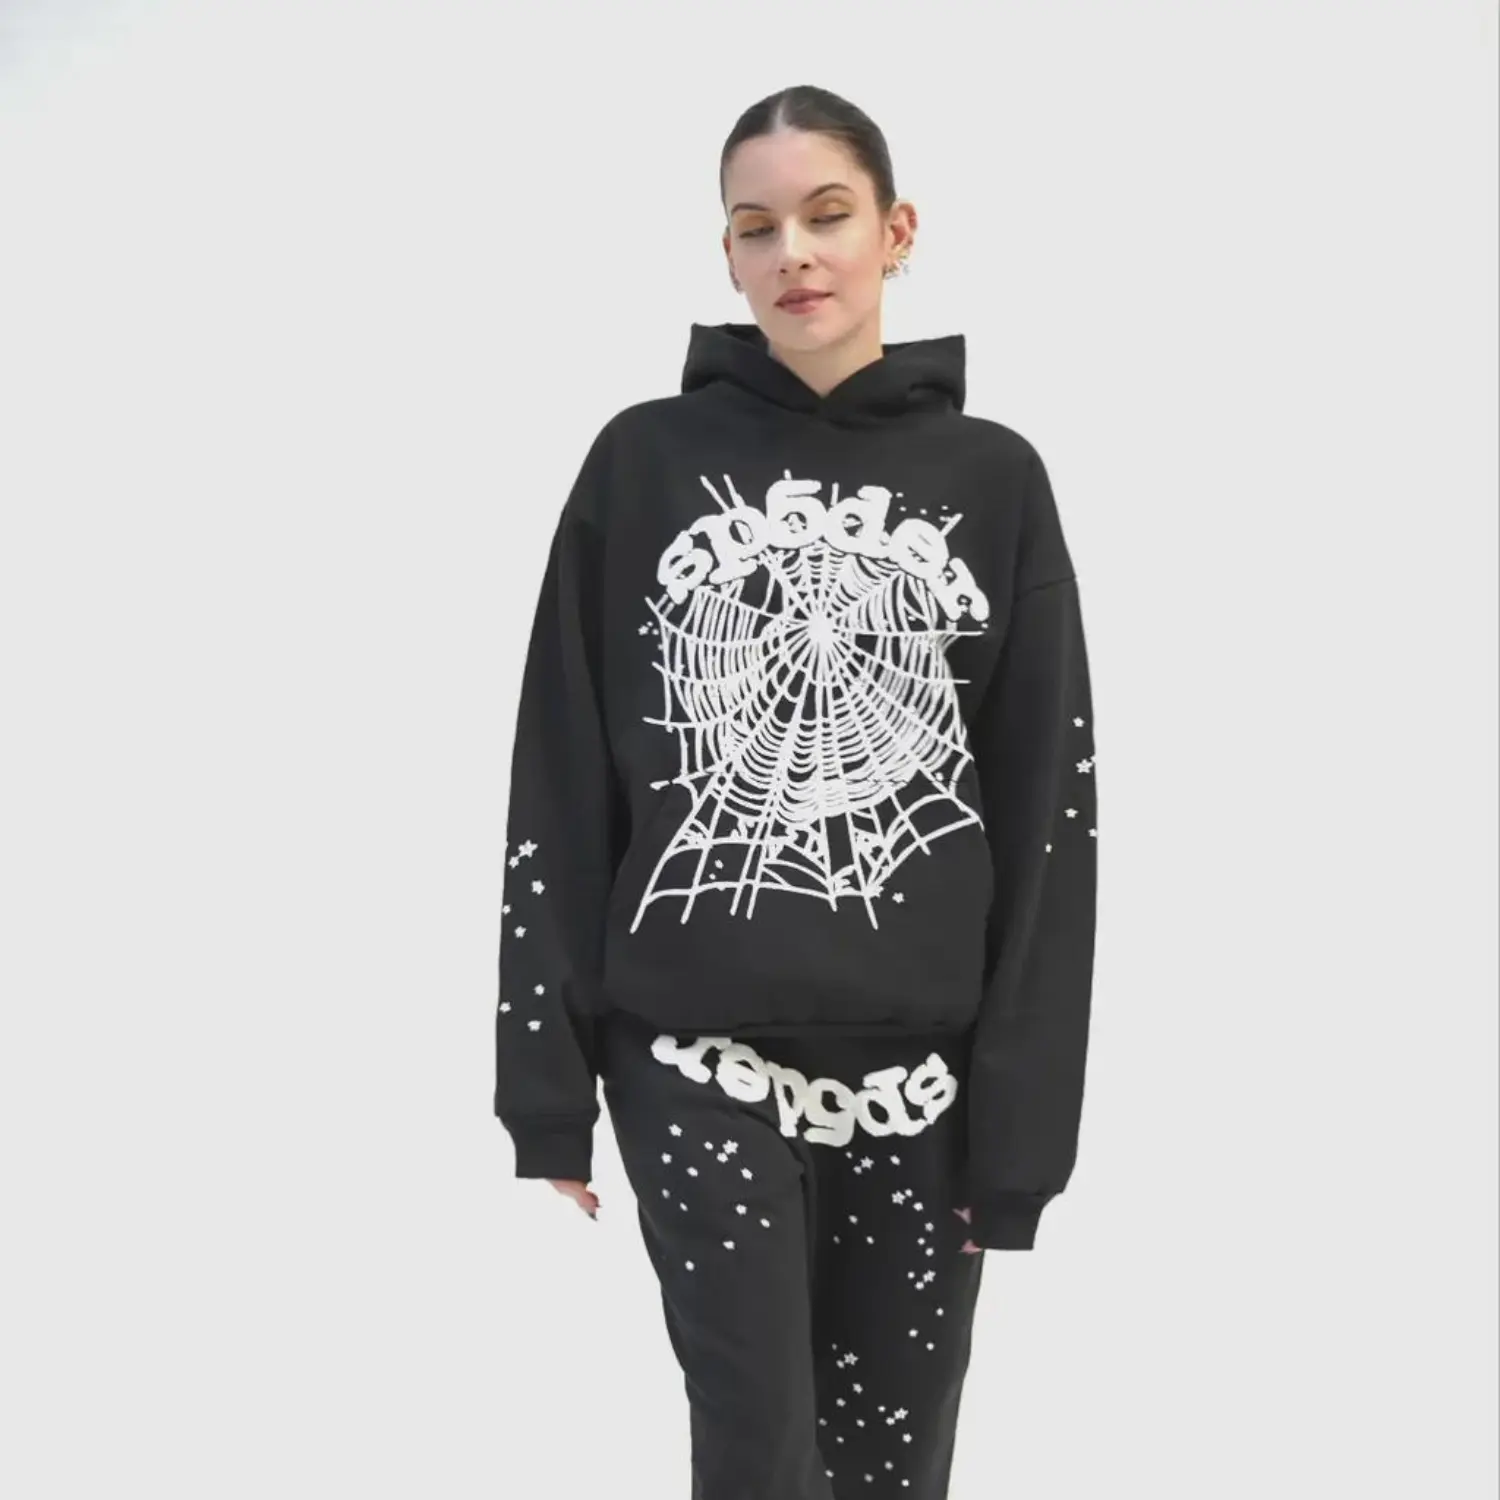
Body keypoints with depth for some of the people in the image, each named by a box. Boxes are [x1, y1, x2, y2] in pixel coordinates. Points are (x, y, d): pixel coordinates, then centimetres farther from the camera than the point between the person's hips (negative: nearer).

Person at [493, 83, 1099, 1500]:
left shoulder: (993, 479, 4)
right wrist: (548, 1079, -1)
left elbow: (1047, 811, 2)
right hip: (698, 1064, -1)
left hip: (919, 1074, 1)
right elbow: (561, 785, 2)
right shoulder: (644, 461, 2)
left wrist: (1021, 1115, -2)